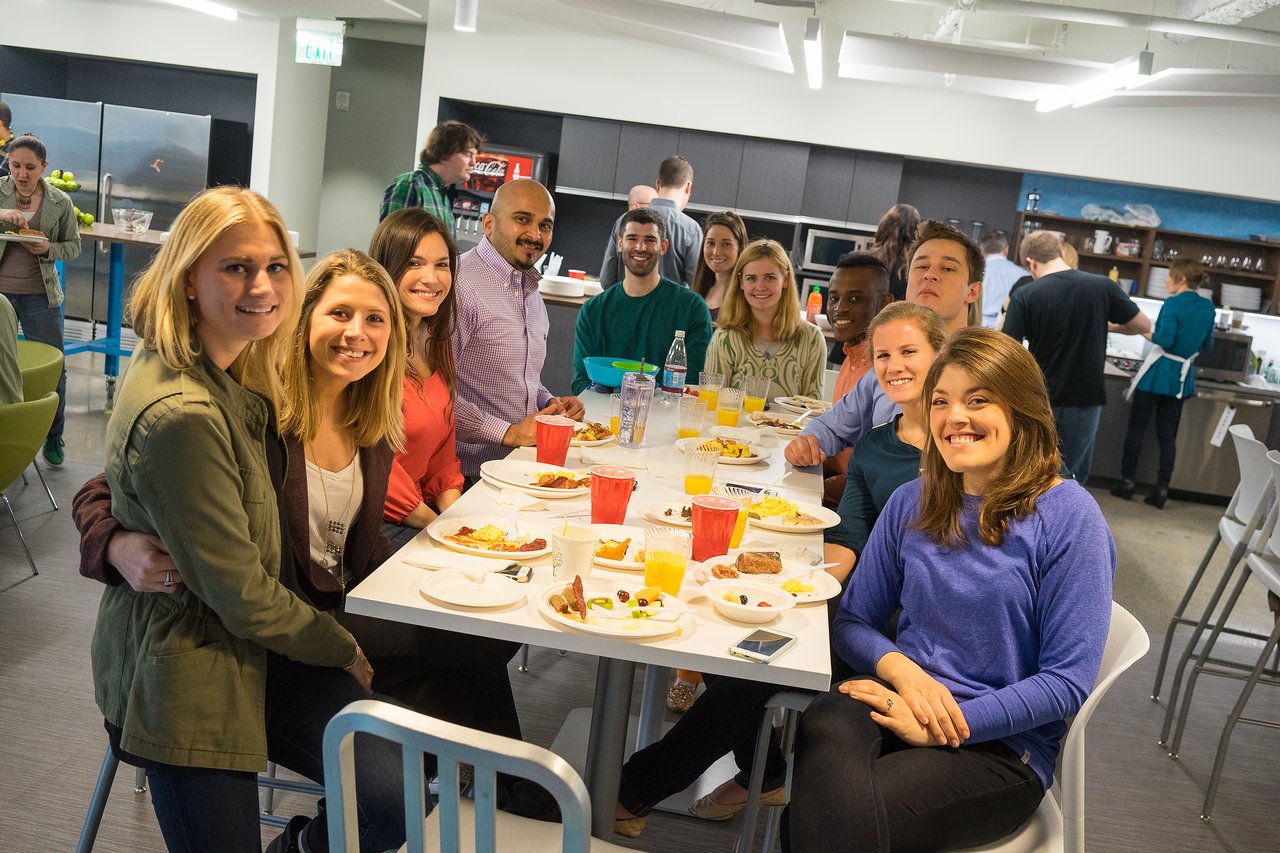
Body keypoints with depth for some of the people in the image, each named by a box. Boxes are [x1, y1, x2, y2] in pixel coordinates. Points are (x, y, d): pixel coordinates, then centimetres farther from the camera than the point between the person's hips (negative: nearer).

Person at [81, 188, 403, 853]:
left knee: (402, 791, -6)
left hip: (257, 641, 8)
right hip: (188, 667, -8)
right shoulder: (179, 415, -27)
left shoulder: (233, 371, 4)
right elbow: (242, 597, -20)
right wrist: (343, 649, -6)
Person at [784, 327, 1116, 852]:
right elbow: (854, 621, 13)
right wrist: (902, 669, -10)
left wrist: (940, 726, -16)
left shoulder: (1068, 517, -7)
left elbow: (1067, 682, -9)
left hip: (1002, 746, -4)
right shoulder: (911, 504, 7)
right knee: (824, 730, -34)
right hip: (898, 705, 4)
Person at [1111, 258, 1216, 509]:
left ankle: (1127, 482, 9)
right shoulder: (1208, 308, 5)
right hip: (1182, 376, 6)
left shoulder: (1173, 304, -14)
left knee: (1136, 428, 6)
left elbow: (1165, 340, -21)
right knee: (1168, 434, 10)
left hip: (1158, 372, -6)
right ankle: (1162, 489, 8)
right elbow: (1207, 345, 14)